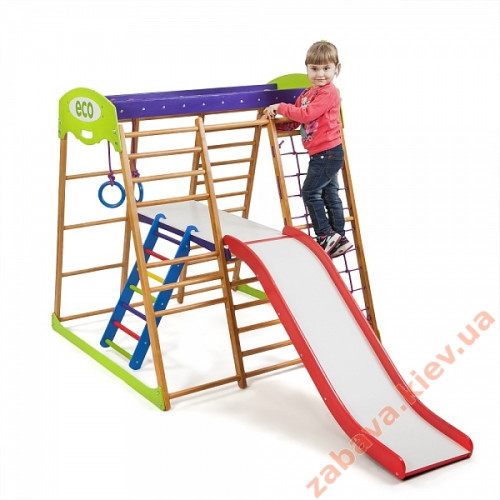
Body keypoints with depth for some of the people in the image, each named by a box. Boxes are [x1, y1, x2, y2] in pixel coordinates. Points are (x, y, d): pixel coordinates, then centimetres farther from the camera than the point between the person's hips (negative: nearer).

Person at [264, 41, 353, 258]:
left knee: (310, 192, -6)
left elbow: (306, 114, -24)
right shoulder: (307, 94, 14)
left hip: (327, 152, -10)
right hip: (322, 154, 10)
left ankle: (326, 235, 0)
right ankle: (339, 238, 22)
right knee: (329, 194, 14)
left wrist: (280, 107, -18)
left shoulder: (328, 93, -15)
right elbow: (294, 121, 15)